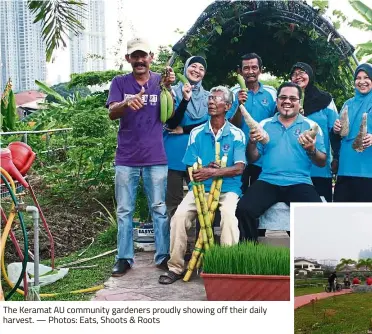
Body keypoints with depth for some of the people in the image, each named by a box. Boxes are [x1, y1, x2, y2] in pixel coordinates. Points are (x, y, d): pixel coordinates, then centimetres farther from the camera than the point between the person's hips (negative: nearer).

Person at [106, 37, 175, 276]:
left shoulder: (160, 81, 4)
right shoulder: (120, 82, 5)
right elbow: (112, 113, -9)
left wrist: (168, 87, -23)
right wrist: (127, 103, -31)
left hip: (155, 158, -1)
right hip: (126, 158, 1)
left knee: (159, 208, 4)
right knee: (124, 211, 5)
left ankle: (163, 255, 12)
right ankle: (124, 258, 14)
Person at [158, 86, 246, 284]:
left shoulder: (236, 134, 2)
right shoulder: (197, 133, 9)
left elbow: (239, 168, -9)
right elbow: (191, 170, 6)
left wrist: (213, 172, -21)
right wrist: (204, 170, -15)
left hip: (227, 189, -2)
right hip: (200, 188, 2)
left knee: (229, 215, -34)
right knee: (179, 215, -23)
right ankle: (176, 267, -11)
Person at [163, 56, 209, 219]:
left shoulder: (208, 96, 10)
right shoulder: (174, 92, 0)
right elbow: (172, 122, -10)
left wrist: (183, 130, -7)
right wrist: (185, 99, -22)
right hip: (175, 155, -2)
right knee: (173, 202, 3)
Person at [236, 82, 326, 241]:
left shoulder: (311, 126, 9)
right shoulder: (265, 125, 15)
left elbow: (322, 162, 6)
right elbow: (252, 158, 14)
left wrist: (311, 150, -16)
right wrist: (252, 143, -7)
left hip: (299, 183, -1)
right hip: (267, 182, 1)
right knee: (244, 209, -26)